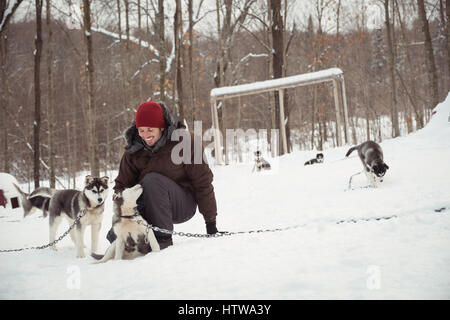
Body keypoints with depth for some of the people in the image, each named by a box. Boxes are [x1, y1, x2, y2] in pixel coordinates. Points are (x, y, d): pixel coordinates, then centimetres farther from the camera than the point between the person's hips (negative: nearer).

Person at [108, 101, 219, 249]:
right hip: (147, 205, 3)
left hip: (183, 206, -3)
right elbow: (122, 183, 5)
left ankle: (163, 238, -24)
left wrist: (210, 220, -10)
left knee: (152, 180, -33)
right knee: (115, 237, -22)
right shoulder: (134, 150, 0)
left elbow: (203, 181, -11)